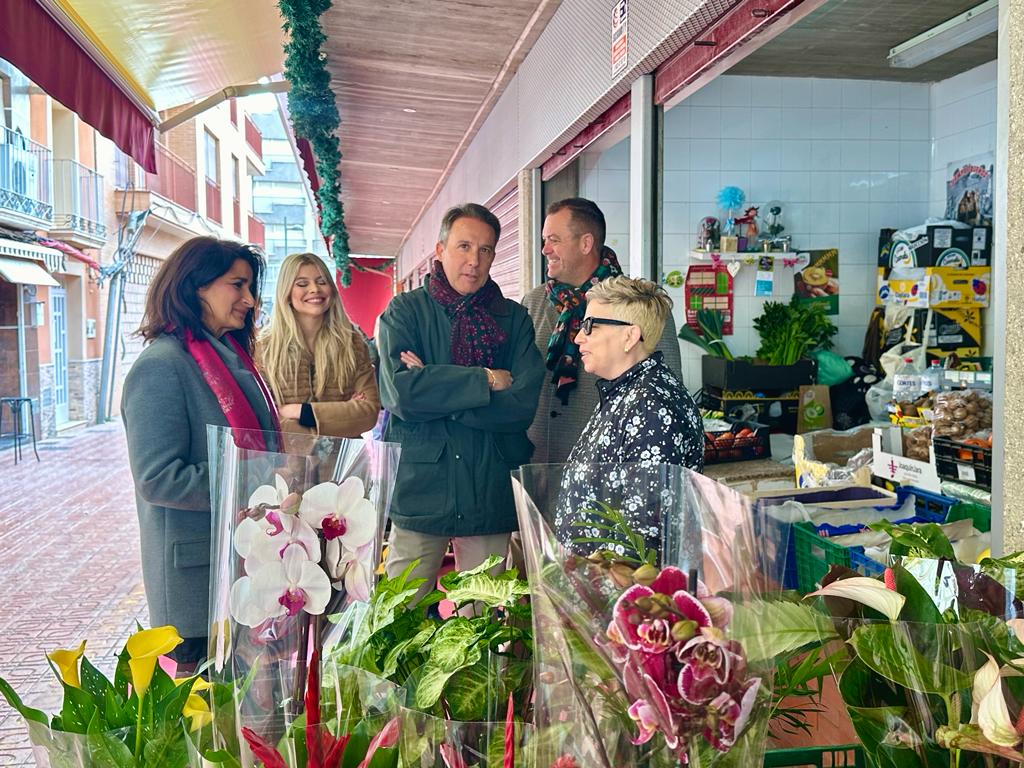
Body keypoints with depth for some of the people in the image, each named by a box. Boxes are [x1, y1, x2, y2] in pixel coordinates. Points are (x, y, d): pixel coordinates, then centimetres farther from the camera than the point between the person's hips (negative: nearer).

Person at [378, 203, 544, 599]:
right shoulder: (405, 311, 4)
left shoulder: (514, 318, 8)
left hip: (492, 495, 2)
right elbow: (401, 390, -13)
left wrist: (436, 391, -11)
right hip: (419, 489, -1)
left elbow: (526, 402, -7)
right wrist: (487, 380, -11)